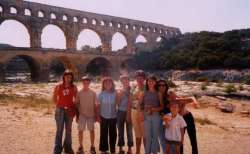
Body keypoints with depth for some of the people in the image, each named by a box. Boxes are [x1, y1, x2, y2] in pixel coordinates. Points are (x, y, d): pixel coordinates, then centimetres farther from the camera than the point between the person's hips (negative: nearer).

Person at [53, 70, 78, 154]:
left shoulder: (74, 88, 1)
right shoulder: (58, 87, -2)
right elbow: (54, 98, 6)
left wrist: (74, 108, -4)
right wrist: (59, 105, -3)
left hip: (70, 110, 2)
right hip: (60, 110, -2)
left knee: (68, 130, 12)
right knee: (59, 130, -3)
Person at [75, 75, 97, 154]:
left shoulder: (93, 93, 0)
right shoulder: (79, 93, -1)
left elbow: (95, 105, 4)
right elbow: (77, 104, 3)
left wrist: (96, 115, 3)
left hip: (91, 114, 0)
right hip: (82, 115, 0)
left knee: (92, 130, 7)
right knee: (80, 130, 5)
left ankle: (92, 147, 20)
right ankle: (80, 147, 21)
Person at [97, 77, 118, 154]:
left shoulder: (115, 93, -2)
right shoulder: (101, 94, -4)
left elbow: (117, 104, 4)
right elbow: (99, 106, 0)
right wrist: (98, 116, -3)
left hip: (113, 117, 1)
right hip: (104, 117, -1)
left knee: (113, 134, 8)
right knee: (103, 134, 8)